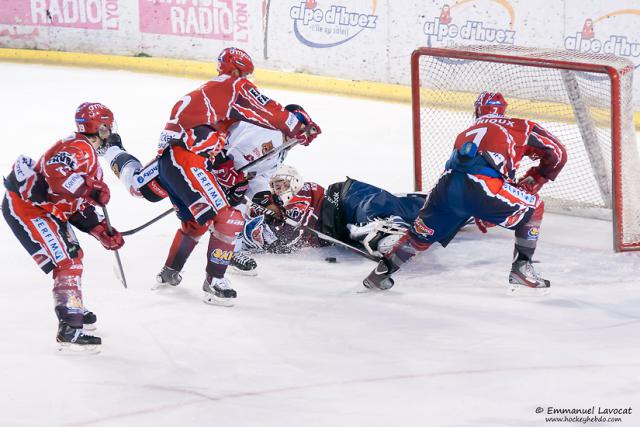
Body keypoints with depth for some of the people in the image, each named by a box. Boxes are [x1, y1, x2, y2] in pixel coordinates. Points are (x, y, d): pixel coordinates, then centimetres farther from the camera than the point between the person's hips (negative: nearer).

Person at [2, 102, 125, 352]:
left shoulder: (89, 157, 17)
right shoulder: (79, 148, -17)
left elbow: (81, 207, 19)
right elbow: (54, 172, -37)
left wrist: (104, 233, 12)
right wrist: (90, 188, -33)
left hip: (46, 208, 11)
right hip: (25, 206, -11)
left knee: (73, 255, 25)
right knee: (66, 263, -17)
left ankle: (74, 309, 44)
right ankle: (69, 330, -22)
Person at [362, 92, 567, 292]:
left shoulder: (466, 133, 36)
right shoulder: (519, 127, 22)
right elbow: (557, 153, 20)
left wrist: (479, 216, 49)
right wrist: (532, 182, 33)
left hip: (447, 186, 5)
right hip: (482, 186, -5)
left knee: (423, 233, 27)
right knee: (532, 206, 19)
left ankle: (381, 272, 32)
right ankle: (521, 269, 13)